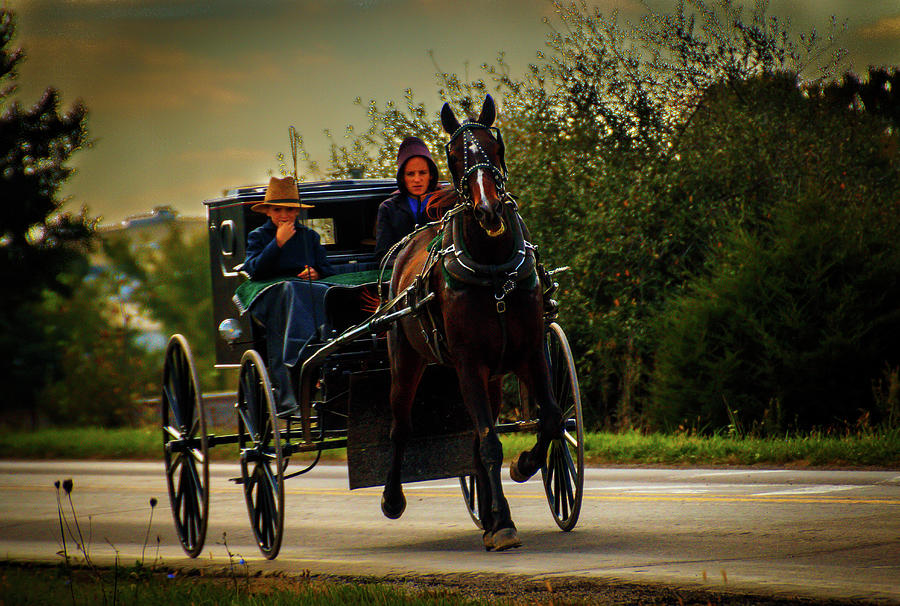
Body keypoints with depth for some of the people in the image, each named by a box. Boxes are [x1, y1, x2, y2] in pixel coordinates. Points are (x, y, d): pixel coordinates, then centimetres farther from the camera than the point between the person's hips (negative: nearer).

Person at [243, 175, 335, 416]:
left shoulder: (310, 236, 23)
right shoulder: (258, 236, 14)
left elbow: (328, 269, 20)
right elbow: (254, 271, -3)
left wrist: (316, 273, -4)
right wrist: (278, 243, -10)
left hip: (310, 291, 2)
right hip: (272, 295, -2)